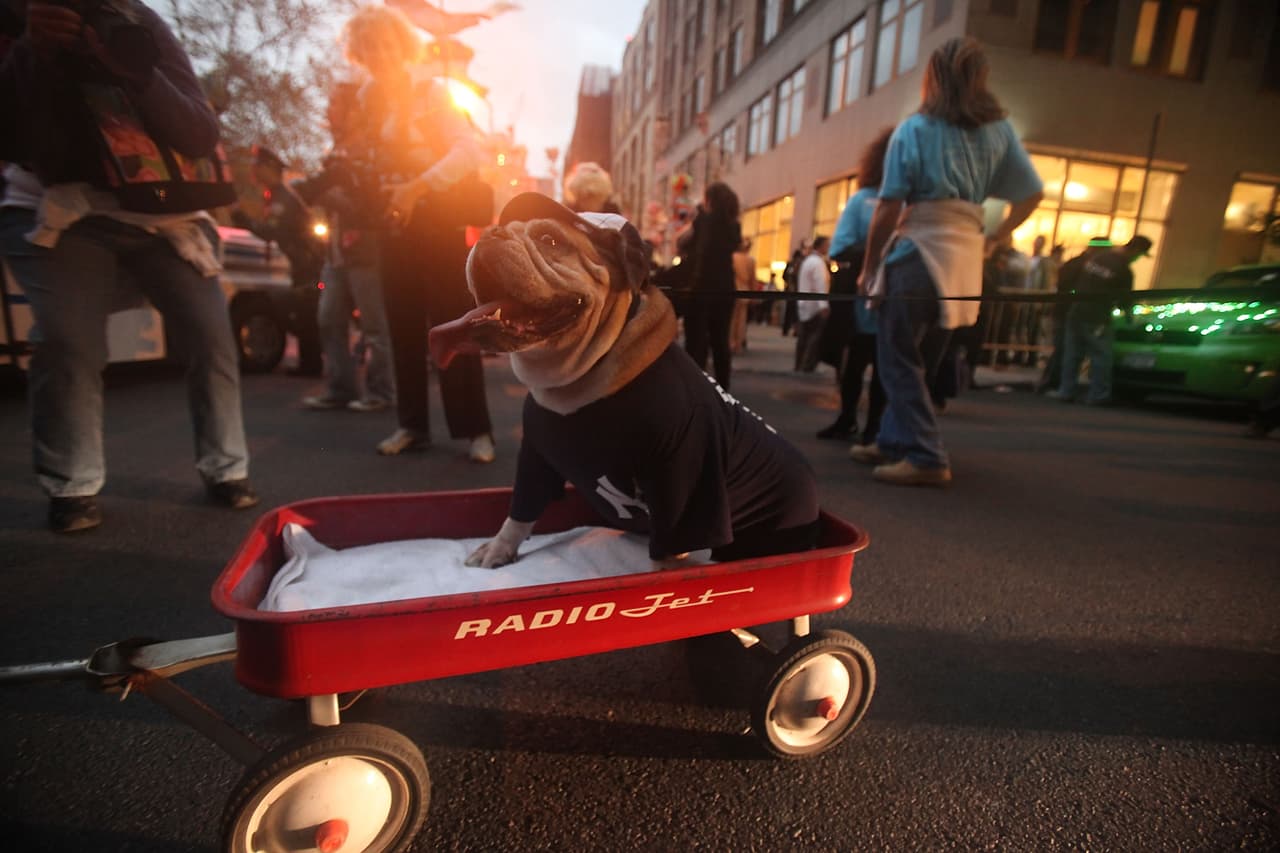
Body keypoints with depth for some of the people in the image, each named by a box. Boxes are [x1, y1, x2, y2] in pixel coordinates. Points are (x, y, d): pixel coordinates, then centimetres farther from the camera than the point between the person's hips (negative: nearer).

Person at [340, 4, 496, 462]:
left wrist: (418, 188, -25)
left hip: (439, 218, -5)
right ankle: (412, 424, 11)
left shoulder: (432, 91, -4)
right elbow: (372, 158, 20)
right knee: (403, 326, 3)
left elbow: (468, 150, -18)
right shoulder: (368, 97, 12)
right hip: (393, 221, 6)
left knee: (453, 324, -9)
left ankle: (476, 429, -4)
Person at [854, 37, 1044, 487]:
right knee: (922, 360, 14)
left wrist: (869, 267, -2)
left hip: (919, 251, -6)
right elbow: (1032, 193, 12)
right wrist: (995, 237, 18)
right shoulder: (999, 130, 11)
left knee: (898, 359, -2)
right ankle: (892, 442, 21)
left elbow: (889, 208, -9)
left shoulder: (914, 129, -2)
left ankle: (926, 458, -6)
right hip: (966, 254, 6)